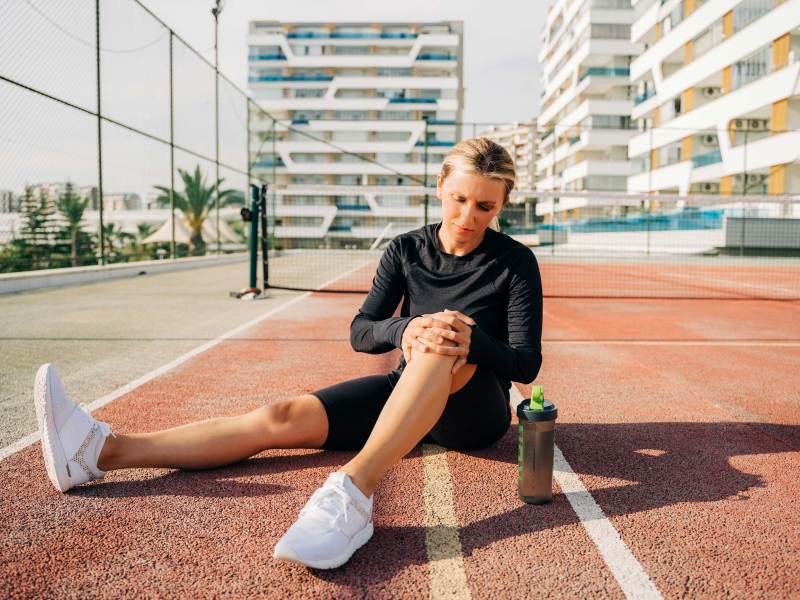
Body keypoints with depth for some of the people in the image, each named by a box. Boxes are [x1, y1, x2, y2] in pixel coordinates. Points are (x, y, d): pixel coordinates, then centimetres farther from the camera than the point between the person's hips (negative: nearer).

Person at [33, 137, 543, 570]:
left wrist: (471, 340, -32)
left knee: (446, 344, -37)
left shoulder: (515, 262, -5)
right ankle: (102, 450, -24)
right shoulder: (406, 250, 3)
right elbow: (360, 331, -5)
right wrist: (404, 329, -28)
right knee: (282, 418, -17)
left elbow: (526, 365, -11)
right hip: (404, 392, 3)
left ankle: (355, 490, -50)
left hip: (475, 413, -3)